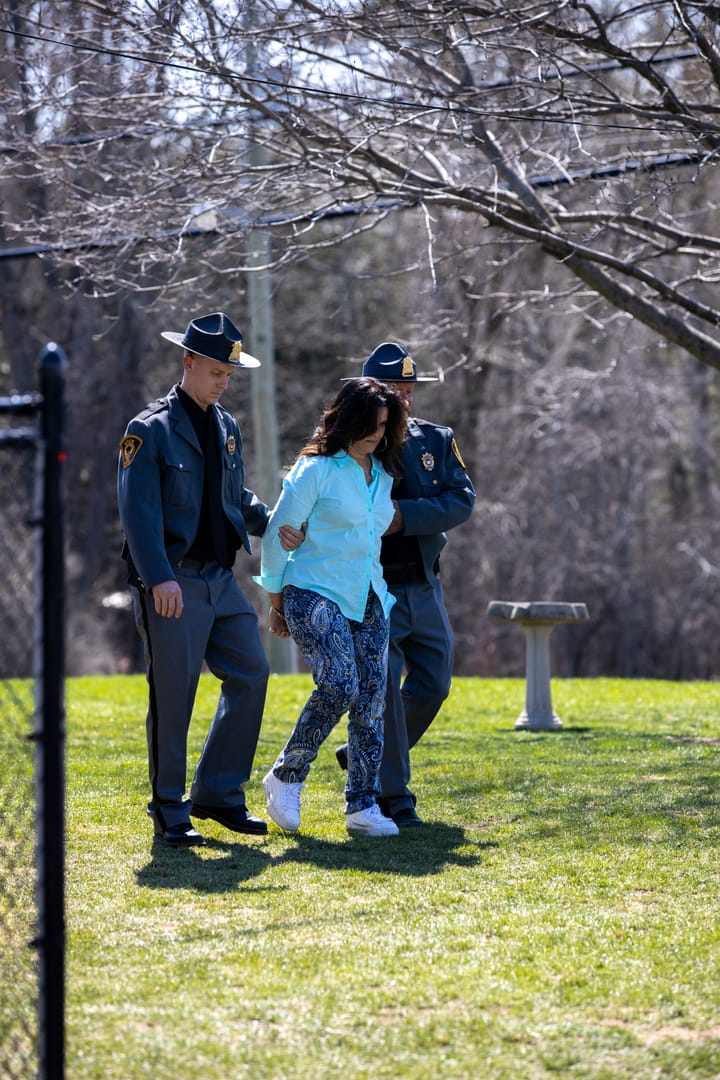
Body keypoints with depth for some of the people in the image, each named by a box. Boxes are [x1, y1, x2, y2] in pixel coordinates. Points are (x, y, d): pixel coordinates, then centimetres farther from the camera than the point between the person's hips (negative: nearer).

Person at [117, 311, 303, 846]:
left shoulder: (227, 427, 14)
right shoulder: (150, 429, -10)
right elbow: (139, 510, -16)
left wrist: (269, 522, 2)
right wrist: (160, 578, -26)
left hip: (221, 577, 7)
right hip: (173, 585, -7)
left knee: (251, 674, 6)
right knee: (173, 696, -3)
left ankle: (219, 794, 17)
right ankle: (170, 812, 7)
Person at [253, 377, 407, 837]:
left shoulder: (384, 475, 13)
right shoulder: (316, 469, -6)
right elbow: (277, 535, -3)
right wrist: (277, 600, 1)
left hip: (368, 600, 7)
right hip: (315, 593, -7)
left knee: (372, 700, -2)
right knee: (339, 686, -22)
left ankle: (363, 807, 3)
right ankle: (287, 776, -3)